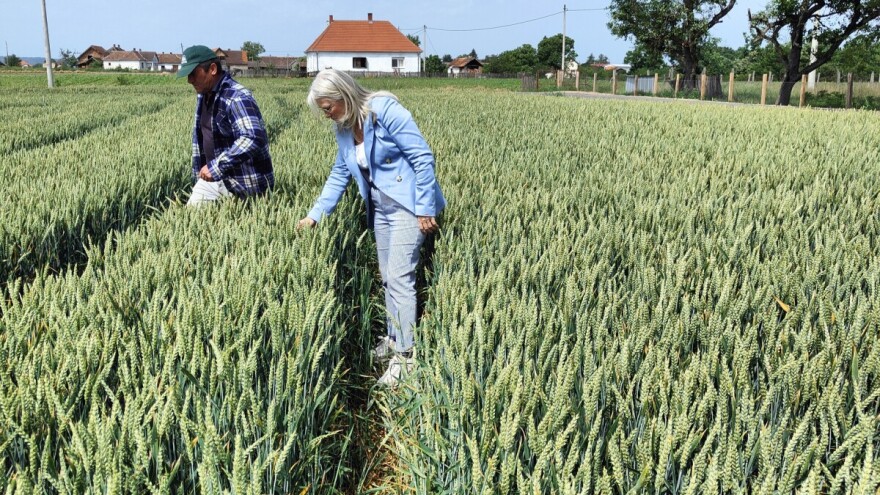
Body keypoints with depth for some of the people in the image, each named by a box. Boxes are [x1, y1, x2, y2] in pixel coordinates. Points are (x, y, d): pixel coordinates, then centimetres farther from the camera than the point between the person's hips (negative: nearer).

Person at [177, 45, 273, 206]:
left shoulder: (237, 98, -21)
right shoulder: (203, 96, 9)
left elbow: (253, 139, -35)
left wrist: (215, 166, -33)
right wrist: (198, 177, 17)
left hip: (244, 185, -8)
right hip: (214, 177, 8)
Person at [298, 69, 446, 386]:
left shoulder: (386, 110, -19)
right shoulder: (343, 128, 5)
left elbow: (423, 158, -19)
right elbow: (340, 173, 16)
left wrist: (425, 210, -19)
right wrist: (315, 215, 12)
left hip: (408, 204, -8)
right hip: (380, 207, 8)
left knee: (399, 277, -11)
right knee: (388, 278, 13)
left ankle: (404, 355, -5)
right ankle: (393, 338, 27)